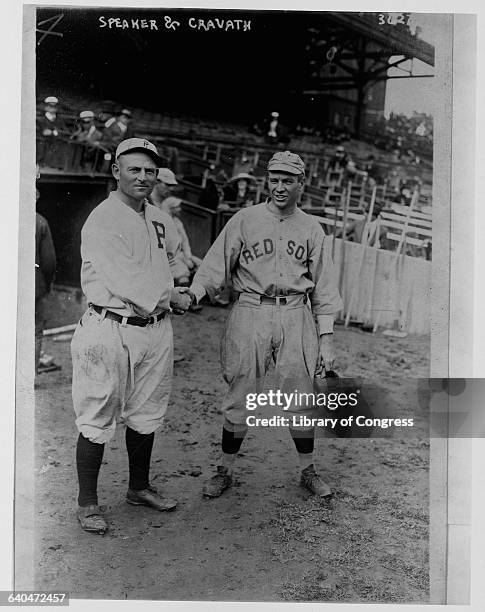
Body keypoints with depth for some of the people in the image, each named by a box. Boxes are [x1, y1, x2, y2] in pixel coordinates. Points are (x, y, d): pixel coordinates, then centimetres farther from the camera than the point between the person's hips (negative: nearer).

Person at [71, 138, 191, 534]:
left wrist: (169, 294, 7)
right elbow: (125, 282, -20)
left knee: (146, 416, 17)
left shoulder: (156, 218, 13)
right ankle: (88, 503, 16)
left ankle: (139, 488, 34)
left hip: (156, 328, 8)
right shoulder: (102, 220, -13)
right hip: (111, 330, -8)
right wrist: (171, 297, -8)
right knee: (97, 420, 1)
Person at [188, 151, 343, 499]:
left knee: (301, 399, 5)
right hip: (250, 313, -1)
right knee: (239, 398, 2)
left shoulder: (312, 229, 12)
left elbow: (324, 288, 10)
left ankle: (308, 471, 23)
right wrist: (194, 292, -18)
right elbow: (217, 265, 2)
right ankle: (225, 471, 18)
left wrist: (326, 338, 4)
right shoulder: (245, 220, 7)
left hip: (295, 316, 1)